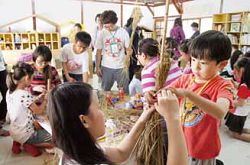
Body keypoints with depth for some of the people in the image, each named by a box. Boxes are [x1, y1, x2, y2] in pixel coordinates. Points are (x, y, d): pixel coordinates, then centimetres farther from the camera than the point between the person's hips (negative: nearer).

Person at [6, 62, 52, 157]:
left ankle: (18, 142, 15)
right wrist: (45, 100, 2)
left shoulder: (9, 92, -3)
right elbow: (38, 111, -15)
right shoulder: (25, 95, -29)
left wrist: (38, 98, 7)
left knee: (42, 128, 31)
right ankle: (29, 145, -1)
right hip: (25, 134, -8)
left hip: (14, 132, 8)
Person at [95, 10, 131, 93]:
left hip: (121, 67, -1)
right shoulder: (102, 33, -2)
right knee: (105, 91, 11)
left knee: (124, 91, 5)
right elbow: (99, 51, 3)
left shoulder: (123, 32, -4)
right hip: (106, 67, 1)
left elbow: (128, 49, 3)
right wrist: (97, 67, 2)